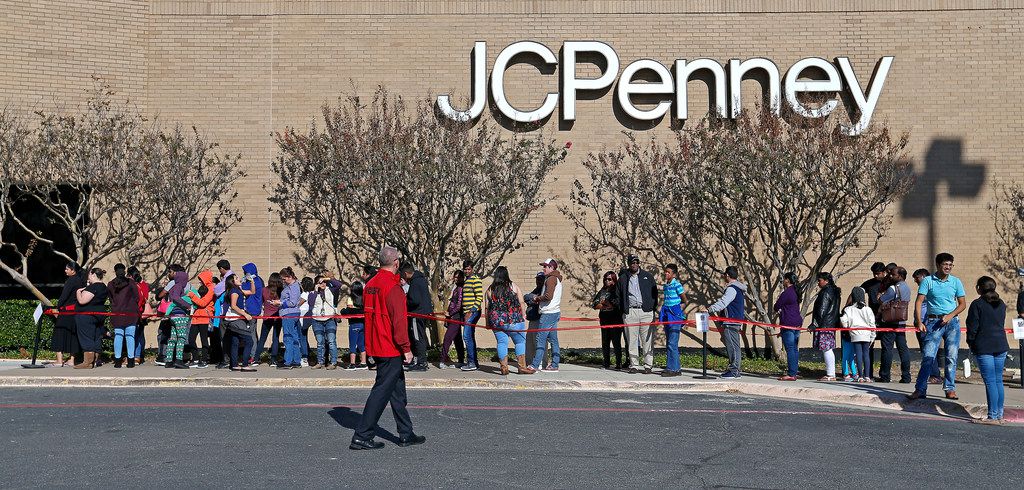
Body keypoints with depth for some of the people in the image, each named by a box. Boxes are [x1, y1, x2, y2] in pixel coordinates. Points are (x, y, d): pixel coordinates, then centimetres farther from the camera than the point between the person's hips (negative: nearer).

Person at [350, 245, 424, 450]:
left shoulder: (370, 284, 10)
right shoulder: (393, 287, -17)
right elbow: (399, 320, -20)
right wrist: (406, 348, -16)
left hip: (375, 347, 9)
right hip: (391, 349, -9)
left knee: (397, 390, 16)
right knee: (381, 391, -4)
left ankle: (406, 434, 23)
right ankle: (362, 437, -4)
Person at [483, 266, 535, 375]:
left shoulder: (490, 290, 5)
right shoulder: (513, 286, 0)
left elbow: (487, 308, 7)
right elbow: (521, 303, -1)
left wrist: (488, 323, 14)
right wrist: (523, 317, 8)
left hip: (496, 322, 2)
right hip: (513, 321, -2)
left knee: (502, 343, 7)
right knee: (520, 342, 6)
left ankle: (504, 367, 2)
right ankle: (522, 367, 4)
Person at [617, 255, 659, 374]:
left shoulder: (647, 276, 11)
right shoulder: (623, 278, 11)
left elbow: (654, 293, 12)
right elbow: (619, 295, 15)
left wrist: (653, 307, 3)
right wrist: (623, 309, 5)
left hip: (646, 311, 0)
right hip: (630, 312, 1)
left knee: (647, 340, -2)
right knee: (631, 340, 0)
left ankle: (648, 365, 3)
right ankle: (634, 365, 6)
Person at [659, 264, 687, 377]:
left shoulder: (677, 285, -9)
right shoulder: (666, 285, 14)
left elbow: (685, 300, -3)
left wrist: (678, 308, 6)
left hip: (675, 315, -9)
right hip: (667, 315, 9)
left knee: (672, 343, -10)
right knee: (668, 343, 9)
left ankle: (672, 368, -9)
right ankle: (677, 368, 15)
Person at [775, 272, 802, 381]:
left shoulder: (786, 293, -15)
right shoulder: (795, 292, 14)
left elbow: (776, 307, -9)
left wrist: (779, 310, 11)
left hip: (788, 324, -10)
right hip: (797, 323, 10)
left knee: (790, 349, -9)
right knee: (795, 348, 11)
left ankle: (791, 374, -11)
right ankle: (794, 372, 14)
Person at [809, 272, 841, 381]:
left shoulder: (826, 292, -13)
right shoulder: (835, 291, 16)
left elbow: (821, 311, -17)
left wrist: (814, 325, -16)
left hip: (824, 325, -10)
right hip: (832, 325, 10)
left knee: (826, 349, -8)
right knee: (829, 349, 12)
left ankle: (830, 375, -8)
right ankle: (831, 373, 14)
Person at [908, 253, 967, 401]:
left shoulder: (956, 282, 7)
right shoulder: (928, 281, 1)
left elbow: (962, 304, 7)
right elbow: (919, 302, -2)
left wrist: (950, 316, -9)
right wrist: (919, 321, -12)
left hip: (952, 322, 2)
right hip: (933, 322, -2)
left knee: (951, 357, 1)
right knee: (928, 356, -7)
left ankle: (950, 389, 9)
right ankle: (920, 390, -4)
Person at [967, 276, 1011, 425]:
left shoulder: (977, 304, -8)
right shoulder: (1001, 304, 11)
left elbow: (972, 327, -9)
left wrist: (971, 344, 4)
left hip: (984, 347, -6)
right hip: (1001, 346, 6)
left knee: (990, 382, -6)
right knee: (998, 380, 11)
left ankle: (993, 417, -7)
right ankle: (999, 415, 15)